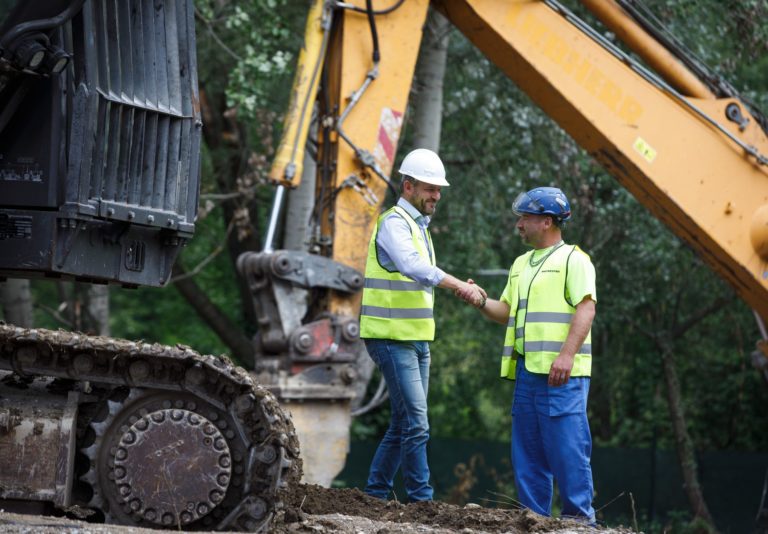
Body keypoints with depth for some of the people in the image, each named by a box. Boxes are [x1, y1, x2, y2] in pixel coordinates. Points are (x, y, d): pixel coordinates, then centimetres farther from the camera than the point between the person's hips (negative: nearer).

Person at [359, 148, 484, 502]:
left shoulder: (419, 226, 19)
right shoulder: (394, 222, -12)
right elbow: (412, 266, -30)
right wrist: (458, 285, -40)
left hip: (416, 339, 10)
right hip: (392, 338, -10)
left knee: (403, 425, 10)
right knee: (416, 423, -12)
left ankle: (376, 493, 17)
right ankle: (422, 499, -11)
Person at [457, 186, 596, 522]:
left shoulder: (572, 259, -3)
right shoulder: (521, 265, 23)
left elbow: (586, 308, -13)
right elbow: (506, 312, 24)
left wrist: (566, 354, -24)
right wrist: (481, 302, 4)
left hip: (561, 373, -8)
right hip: (526, 369, 8)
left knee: (565, 445, -9)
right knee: (527, 450, 8)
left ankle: (579, 517, -5)